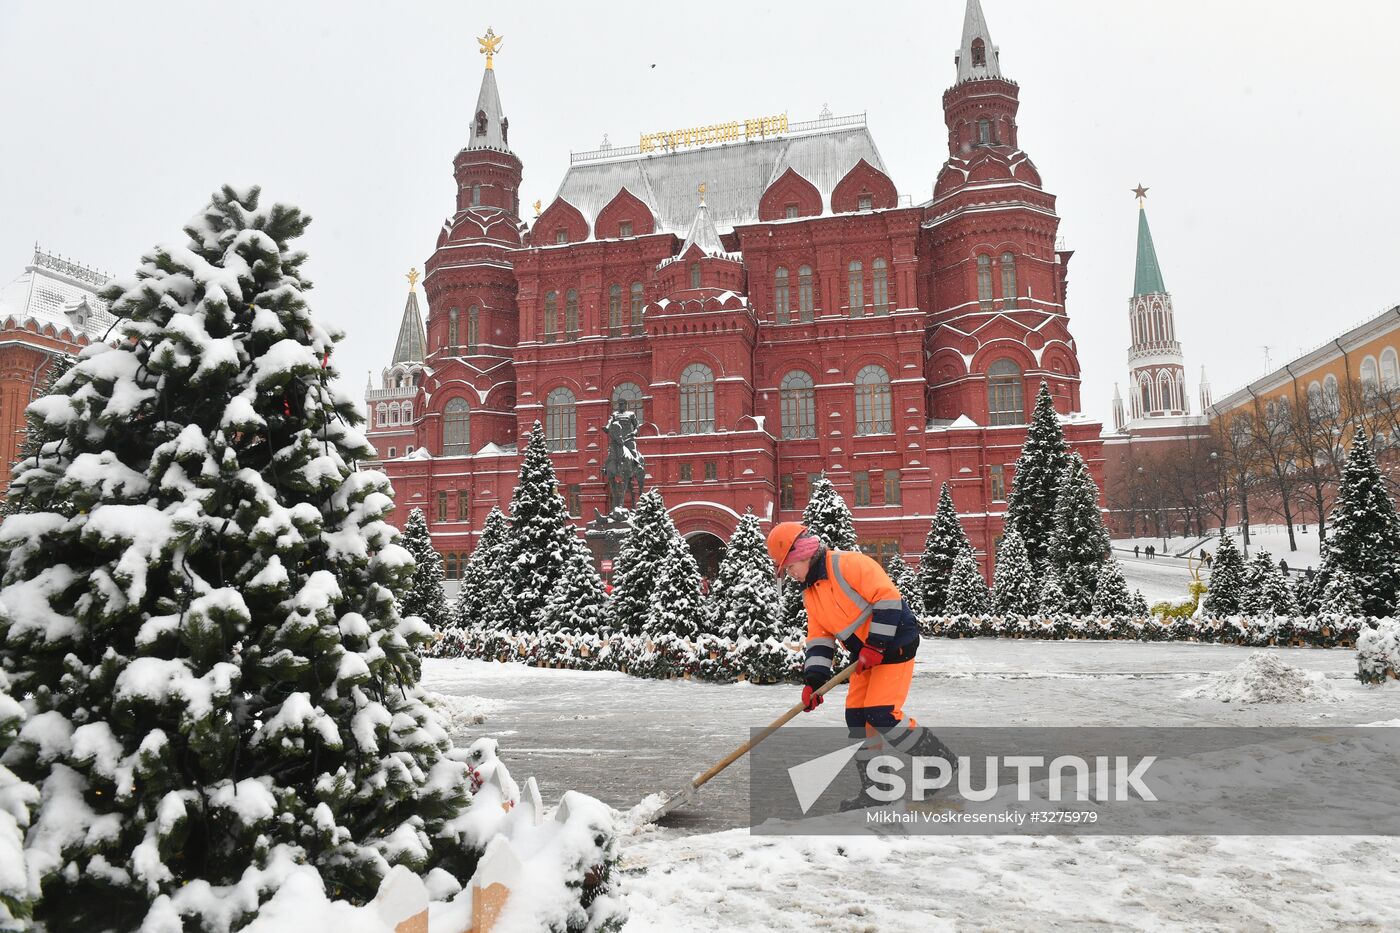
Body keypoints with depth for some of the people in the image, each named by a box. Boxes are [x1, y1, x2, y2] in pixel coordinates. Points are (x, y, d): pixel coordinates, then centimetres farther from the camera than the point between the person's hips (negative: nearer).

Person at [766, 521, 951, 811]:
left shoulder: (848, 564, -19)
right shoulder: (809, 594, 9)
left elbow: (887, 597, -24)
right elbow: (819, 637, 7)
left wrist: (876, 645, -23)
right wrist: (813, 680, -5)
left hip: (895, 644, -9)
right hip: (866, 656, 9)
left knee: (882, 716, -14)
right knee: (857, 718, 3)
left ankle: (941, 761, 5)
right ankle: (875, 789, 15)